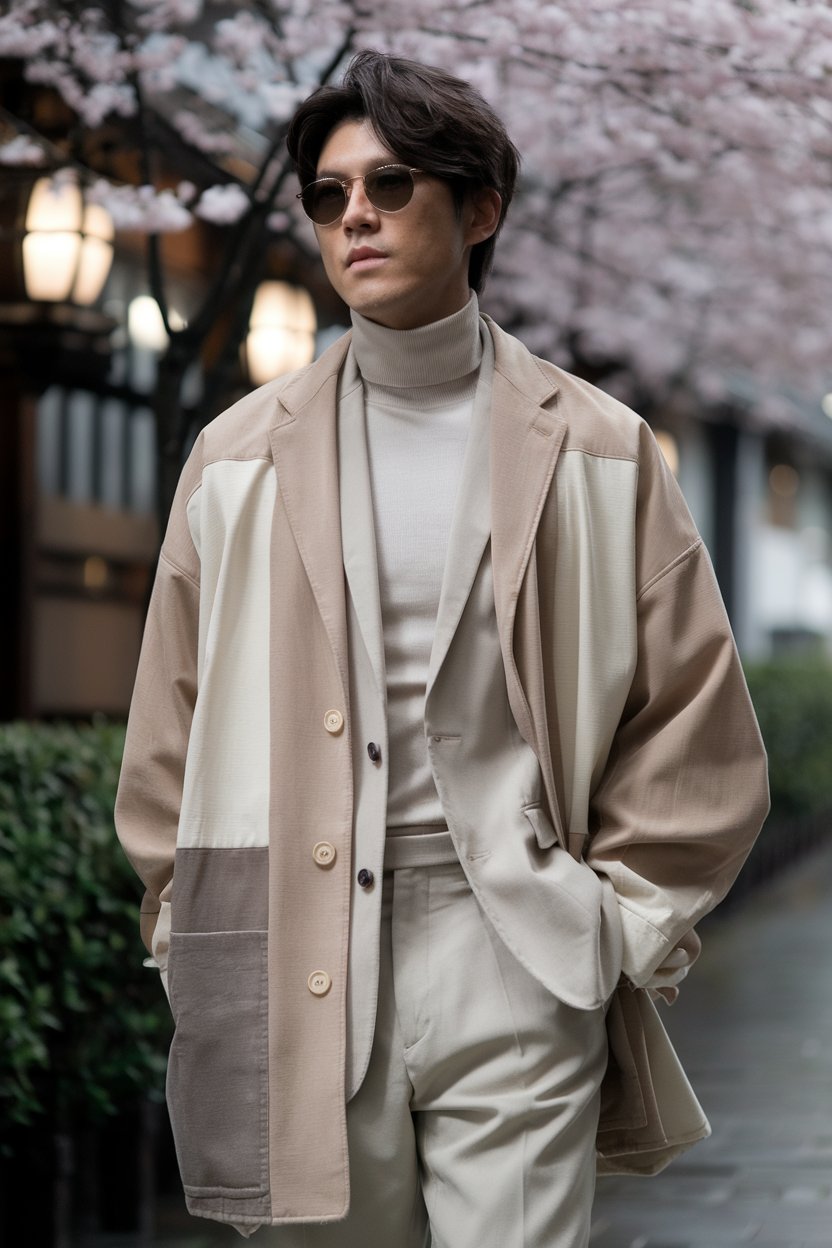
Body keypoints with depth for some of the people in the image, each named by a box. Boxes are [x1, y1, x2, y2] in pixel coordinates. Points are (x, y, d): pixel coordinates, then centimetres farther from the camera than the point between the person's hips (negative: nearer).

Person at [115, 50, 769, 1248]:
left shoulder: (597, 454, 6)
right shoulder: (239, 459, 9)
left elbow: (695, 724, 8)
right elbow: (171, 736, 13)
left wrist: (622, 924, 2)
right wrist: (199, 947, 7)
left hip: (516, 967, -1)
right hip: (300, 969, 2)